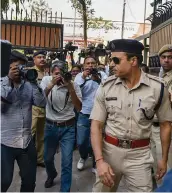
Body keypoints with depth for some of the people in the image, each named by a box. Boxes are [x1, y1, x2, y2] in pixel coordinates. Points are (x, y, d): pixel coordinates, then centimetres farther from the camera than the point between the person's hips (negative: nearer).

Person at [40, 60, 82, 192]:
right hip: (51, 126, 2)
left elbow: (79, 108, -13)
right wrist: (51, 84, -27)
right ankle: (51, 175, 52)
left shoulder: (74, 85, -8)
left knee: (67, 162, -1)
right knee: (48, 158, 19)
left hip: (68, 127, -2)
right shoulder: (46, 80, -5)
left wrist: (71, 89, -24)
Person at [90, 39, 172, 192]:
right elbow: (96, 125, -6)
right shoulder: (106, 87, -7)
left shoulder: (157, 88, -9)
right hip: (109, 150, 2)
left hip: (140, 155, -1)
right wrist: (99, 160, -16)